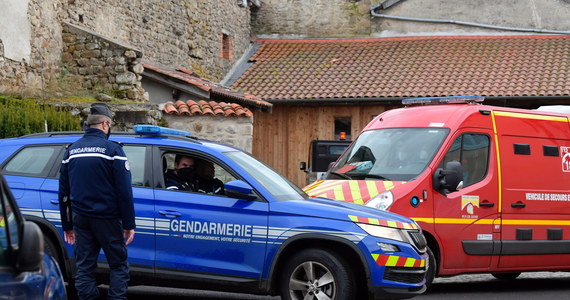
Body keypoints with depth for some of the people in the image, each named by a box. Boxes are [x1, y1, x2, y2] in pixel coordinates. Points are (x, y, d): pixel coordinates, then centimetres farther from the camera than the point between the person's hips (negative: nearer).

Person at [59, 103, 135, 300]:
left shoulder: (72, 150, 9)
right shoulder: (112, 149, -8)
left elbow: (64, 192, 13)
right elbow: (124, 191, -11)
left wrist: (67, 225, 19)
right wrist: (129, 224, -6)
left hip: (80, 218, 5)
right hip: (107, 218, -5)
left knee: (84, 267, 8)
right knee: (118, 265, 4)